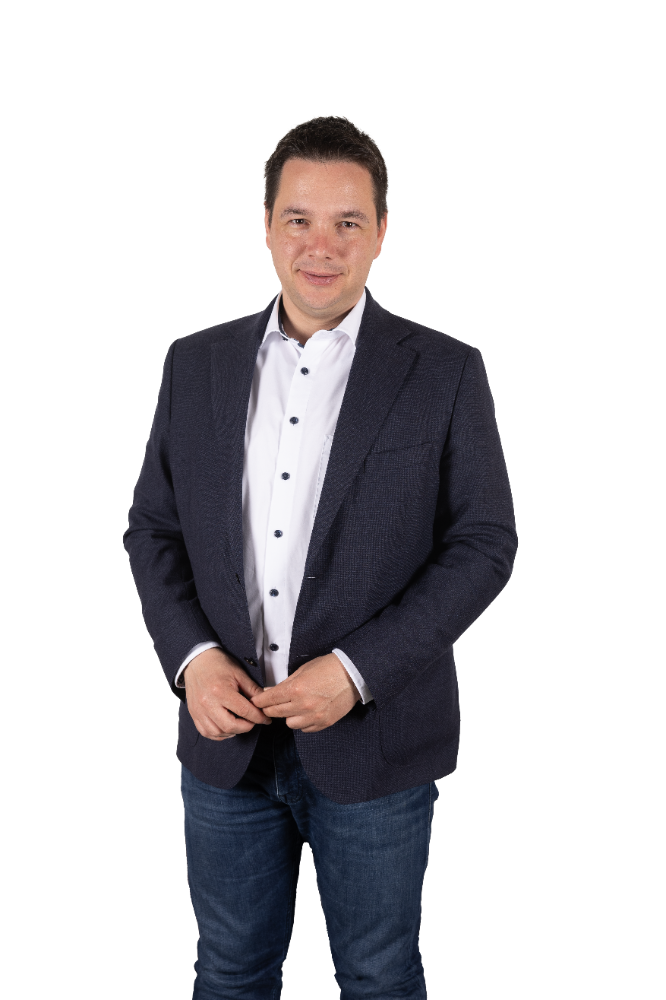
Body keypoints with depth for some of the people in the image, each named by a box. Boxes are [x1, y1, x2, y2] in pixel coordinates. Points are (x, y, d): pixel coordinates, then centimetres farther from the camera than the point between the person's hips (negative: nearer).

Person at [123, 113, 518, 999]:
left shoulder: (445, 373, -6)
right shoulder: (196, 364, 3)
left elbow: (485, 544, -8)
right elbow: (152, 528, 7)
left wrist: (357, 670, -17)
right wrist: (191, 655, -10)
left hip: (374, 739, -2)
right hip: (225, 735, 3)